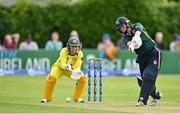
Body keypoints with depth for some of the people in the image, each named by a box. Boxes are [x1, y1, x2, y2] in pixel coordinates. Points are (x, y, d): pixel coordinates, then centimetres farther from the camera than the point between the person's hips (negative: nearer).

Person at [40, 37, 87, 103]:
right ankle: (46, 97, -14)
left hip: (71, 69, 3)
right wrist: (66, 66, -59)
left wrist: (75, 72, -50)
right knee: (51, 77, -31)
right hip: (59, 67, -3)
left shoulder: (80, 54, -21)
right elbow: (62, 64, -36)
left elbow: (77, 67, -28)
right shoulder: (64, 51, -28)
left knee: (84, 78, -16)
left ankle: (77, 97, 1)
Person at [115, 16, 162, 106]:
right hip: (142, 57, 6)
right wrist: (132, 44, -47)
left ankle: (142, 100, -21)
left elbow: (137, 33, -31)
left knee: (148, 76, -18)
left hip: (153, 53, -6)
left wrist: (134, 39, -53)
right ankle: (156, 95, 31)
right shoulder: (125, 36, -1)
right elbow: (128, 43, -23)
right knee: (144, 79, 7)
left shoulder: (137, 26, -8)